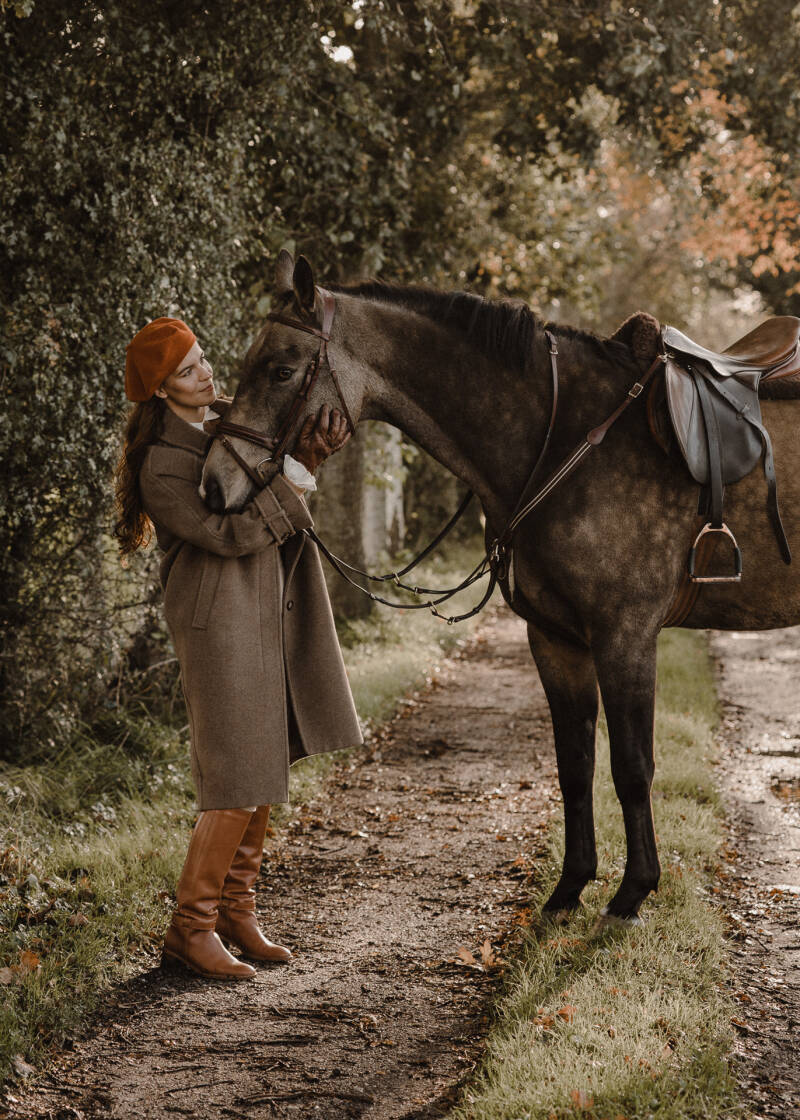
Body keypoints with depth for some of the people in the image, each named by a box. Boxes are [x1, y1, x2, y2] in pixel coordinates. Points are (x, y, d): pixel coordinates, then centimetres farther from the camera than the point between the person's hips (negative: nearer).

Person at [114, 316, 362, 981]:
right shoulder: (162, 466, -15)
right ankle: (191, 929, 3)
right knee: (237, 783, -9)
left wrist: (319, 440, -8)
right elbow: (229, 534, -21)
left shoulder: (235, 418, 9)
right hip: (220, 622, -8)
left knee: (266, 774, 12)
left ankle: (236, 913, 24)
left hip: (272, 616, 8)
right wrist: (294, 477, -25)